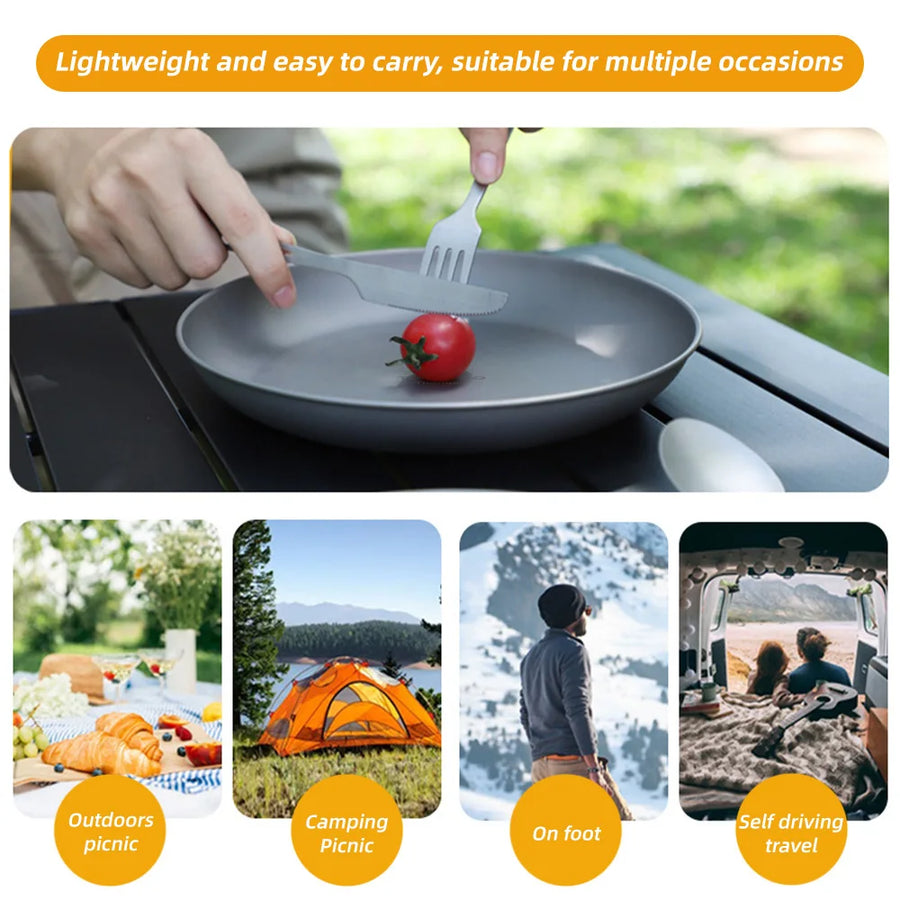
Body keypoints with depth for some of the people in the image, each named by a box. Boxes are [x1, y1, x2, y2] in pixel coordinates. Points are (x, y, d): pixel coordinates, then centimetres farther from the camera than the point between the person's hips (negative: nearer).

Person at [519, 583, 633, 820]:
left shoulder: (531, 657, 18)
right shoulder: (572, 651, -8)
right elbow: (577, 710, -17)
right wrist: (594, 769, -19)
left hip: (541, 764, 8)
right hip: (574, 760, -8)